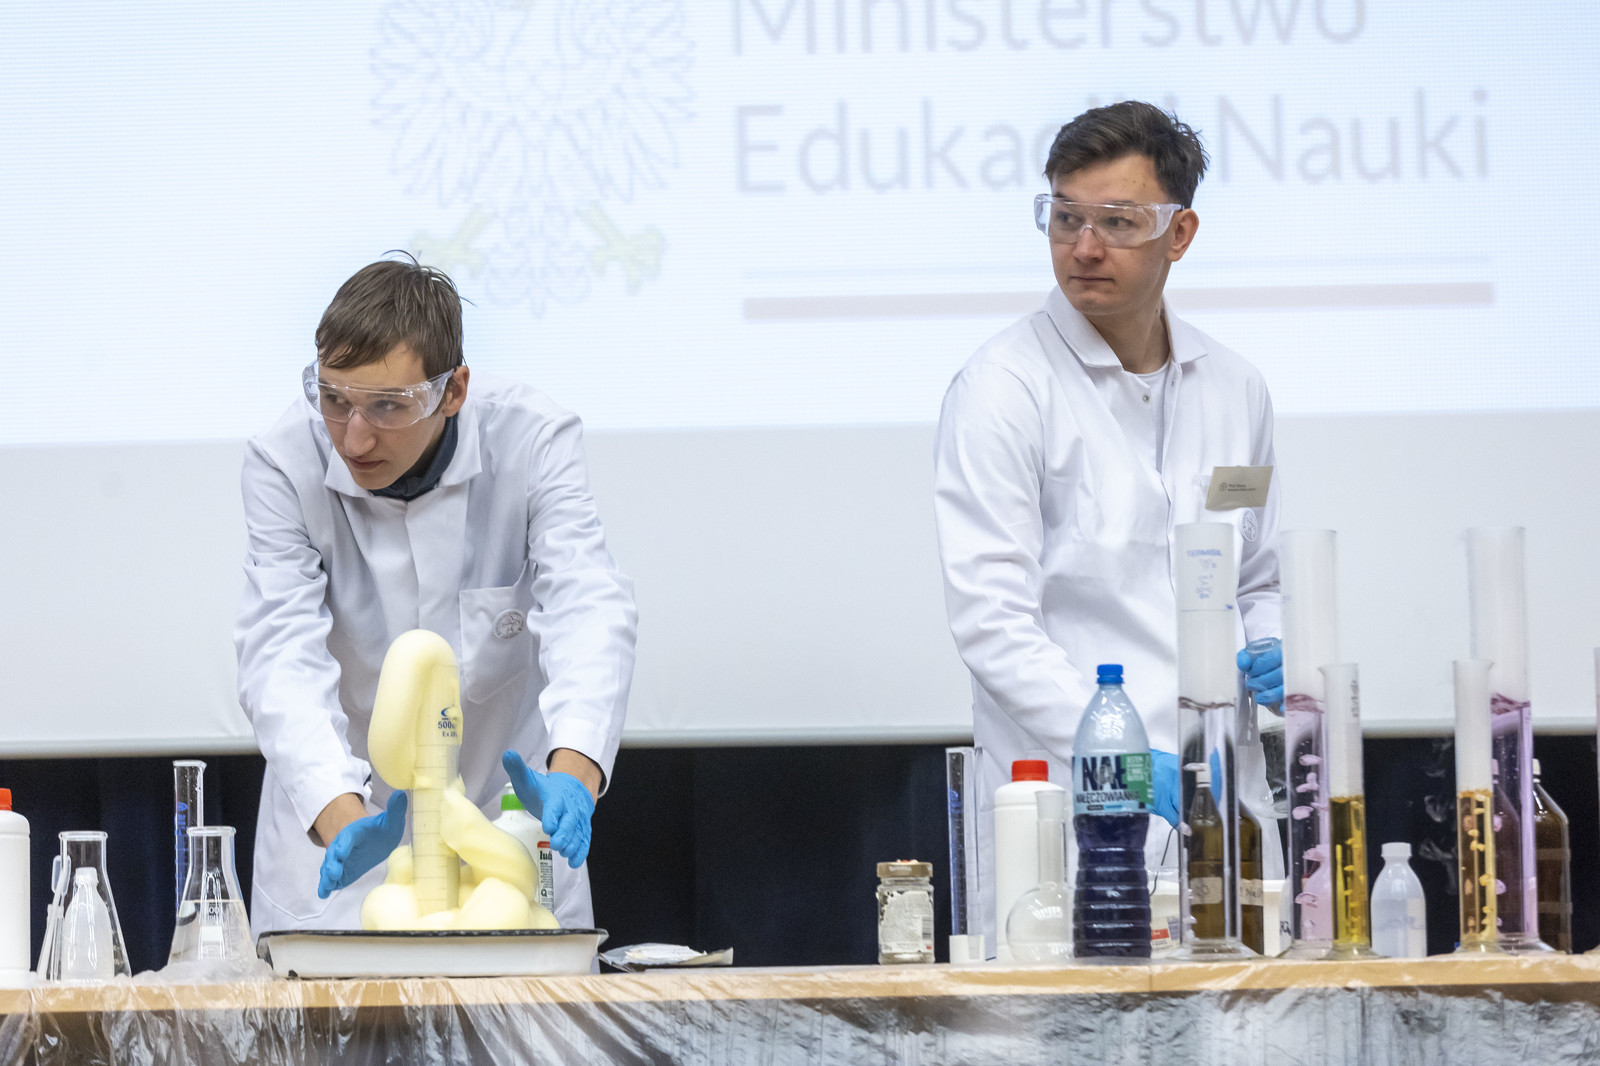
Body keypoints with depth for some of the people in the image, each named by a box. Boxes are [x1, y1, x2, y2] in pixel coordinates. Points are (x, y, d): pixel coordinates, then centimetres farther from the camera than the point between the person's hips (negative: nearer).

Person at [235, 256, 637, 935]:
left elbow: (590, 609, -24)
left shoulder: (530, 441, -14)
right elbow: (282, 655, -23)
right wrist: (342, 818, -41)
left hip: (505, 803, 0)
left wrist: (573, 773, -44)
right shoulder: (284, 464, -15)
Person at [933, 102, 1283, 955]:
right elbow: (991, 619, -14)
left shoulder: (1233, 390, 14)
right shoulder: (1003, 388, -5)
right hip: (1067, 817, -5)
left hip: (1214, 813, 5)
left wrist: (1269, 649, 2)